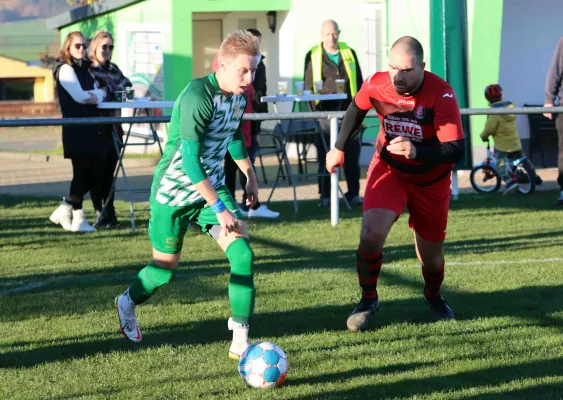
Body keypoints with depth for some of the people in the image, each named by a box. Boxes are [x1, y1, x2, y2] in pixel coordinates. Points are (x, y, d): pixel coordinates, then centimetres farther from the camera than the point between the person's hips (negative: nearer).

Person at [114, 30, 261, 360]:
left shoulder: (239, 96, -3)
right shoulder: (198, 97, -28)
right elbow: (190, 161, -30)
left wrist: (250, 175, 25)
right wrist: (219, 208, -30)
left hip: (213, 186, 6)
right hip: (174, 192, -6)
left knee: (243, 255, -14)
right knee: (166, 268, 9)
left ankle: (240, 342, -10)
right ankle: (127, 304, 42)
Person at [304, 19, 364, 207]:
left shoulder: (349, 53, 11)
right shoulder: (313, 56, 4)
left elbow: (358, 82, 13)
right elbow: (308, 85, 4)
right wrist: (314, 109, -6)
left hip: (348, 110, 2)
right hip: (325, 112, -2)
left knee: (352, 153, 3)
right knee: (325, 155, 3)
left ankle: (353, 193, 9)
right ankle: (325, 195, 9)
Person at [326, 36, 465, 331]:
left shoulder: (441, 94, -29)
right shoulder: (376, 85, -19)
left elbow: (455, 150, -34)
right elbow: (356, 110, 6)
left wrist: (416, 151, -48)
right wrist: (339, 148, 11)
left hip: (430, 181, -1)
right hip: (388, 170, 1)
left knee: (431, 253, 9)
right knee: (371, 233, -22)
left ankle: (433, 296, 45)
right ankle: (368, 300, 2)